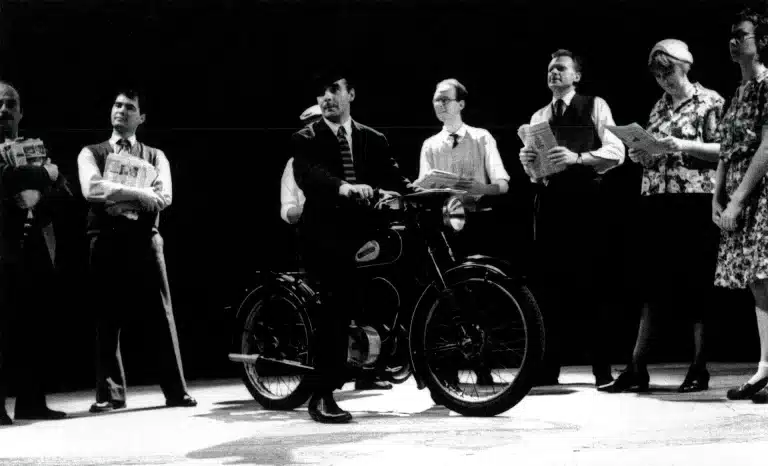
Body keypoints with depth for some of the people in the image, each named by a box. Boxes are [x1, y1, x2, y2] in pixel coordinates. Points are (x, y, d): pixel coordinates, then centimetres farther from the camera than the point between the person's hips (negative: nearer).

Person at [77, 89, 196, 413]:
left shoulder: (155, 157, 13)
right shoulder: (91, 153, 10)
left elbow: (164, 197, -5)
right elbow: (91, 188, -11)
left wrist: (116, 195, -13)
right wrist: (140, 193, -14)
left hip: (144, 240, 0)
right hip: (106, 241, 0)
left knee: (160, 315, -1)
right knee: (107, 319, 1)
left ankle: (175, 390, 2)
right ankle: (110, 393, 7)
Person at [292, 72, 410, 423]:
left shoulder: (373, 140, 18)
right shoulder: (306, 139, 4)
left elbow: (394, 178, 6)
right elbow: (307, 175, -17)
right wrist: (343, 188, -37)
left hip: (363, 232, 5)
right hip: (324, 234, -5)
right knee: (340, 298, -24)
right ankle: (321, 395, -20)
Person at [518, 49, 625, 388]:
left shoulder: (595, 107, 4)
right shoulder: (538, 117, 19)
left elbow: (615, 152, -7)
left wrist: (576, 158, -21)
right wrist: (527, 162, -4)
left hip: (585, 200, -4)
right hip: (549, 200, 5)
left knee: (590, 282, -4)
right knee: (548, 283, 3)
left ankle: (603, 369, 2)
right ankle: (548, 369, 8)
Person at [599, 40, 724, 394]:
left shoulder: (709, 101, 0)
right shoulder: (659, 107, 18)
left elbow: (724, 150, -7)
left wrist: (684, 145, -17)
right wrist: (640, 155, 1)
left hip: (695, 202, -5)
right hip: (657, 202, 5)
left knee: (696, 285, -1)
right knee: (651, 285, 2)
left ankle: (699, 369, 5)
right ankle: (636, 369, 0)